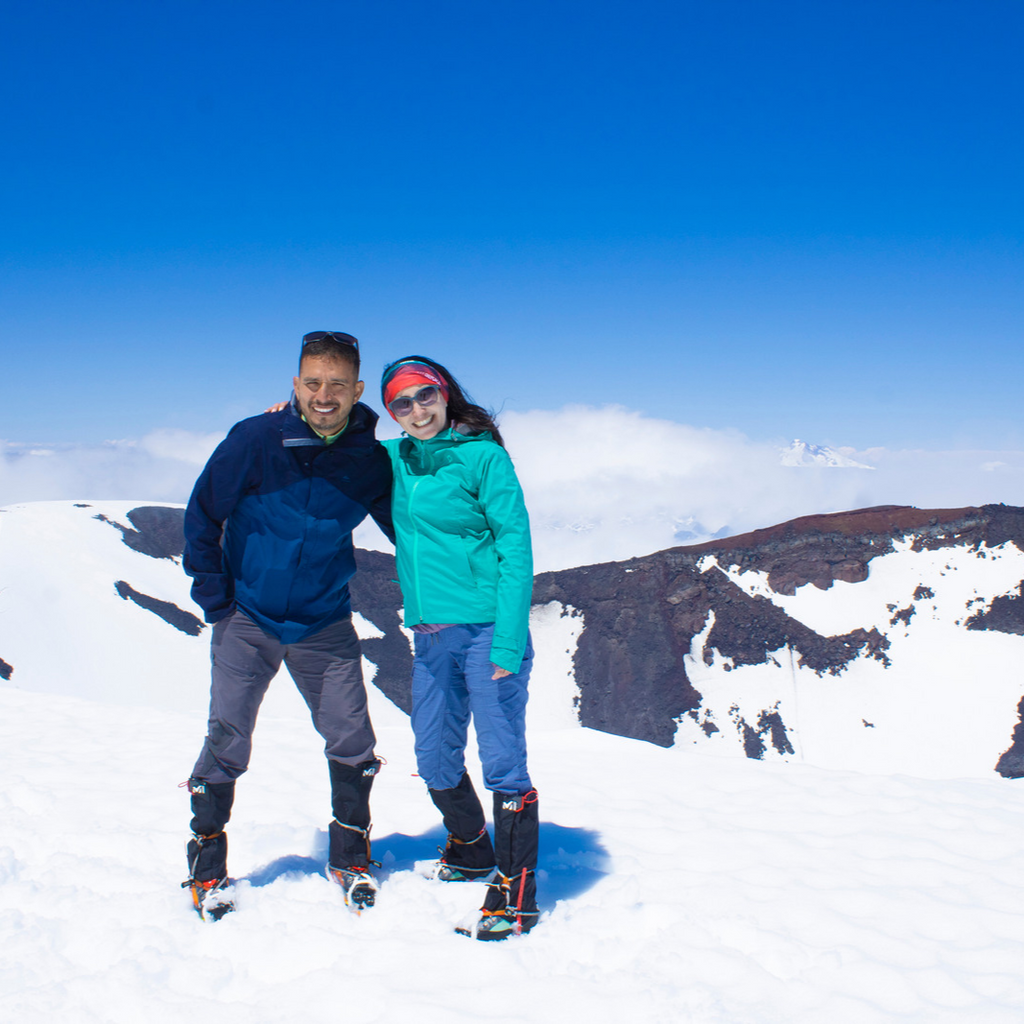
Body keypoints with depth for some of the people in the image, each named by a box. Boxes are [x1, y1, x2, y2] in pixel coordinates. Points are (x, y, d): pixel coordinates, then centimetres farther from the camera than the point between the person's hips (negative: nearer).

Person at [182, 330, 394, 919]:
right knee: (227, 740, 1)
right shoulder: (254, 441, -14)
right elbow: (202, 516, -3)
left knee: (352, 739, 1)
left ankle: (350, 856, 23)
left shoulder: (370, 461, -8)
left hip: (325, 624, 2)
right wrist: (215, 600, -4)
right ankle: (207, 865, 19)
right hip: (248, 619, -2)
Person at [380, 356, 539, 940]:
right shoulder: (395, 460, 10)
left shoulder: (483, 457, -7)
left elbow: (516, 547, -11)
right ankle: (472, 852, 38)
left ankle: (517, 894, 2)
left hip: (487, 627, -6)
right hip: (430, 635, 7)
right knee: (435, 759, 14)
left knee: (502, 761, -6)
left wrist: (509, 643, -17)